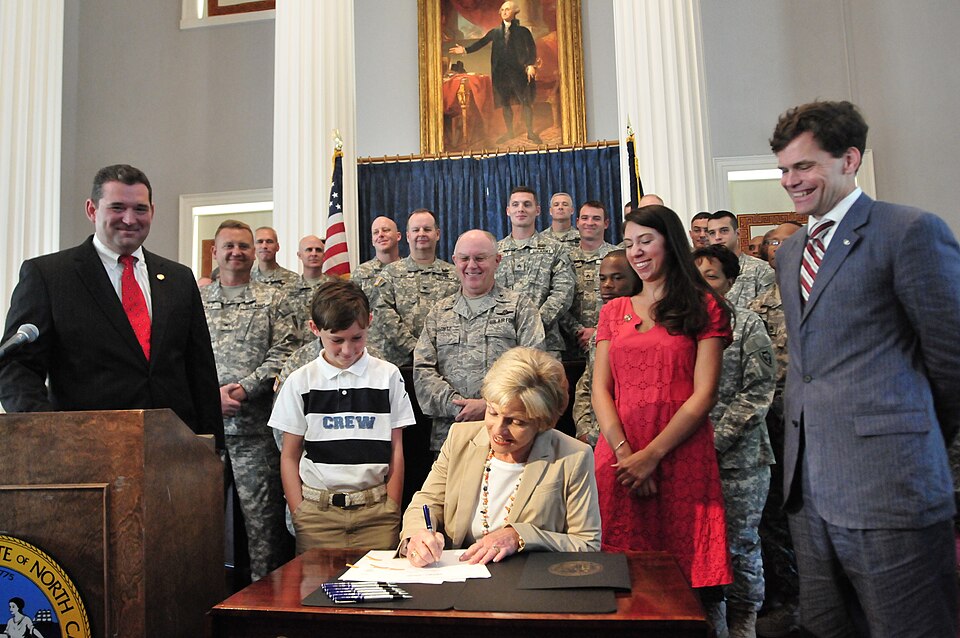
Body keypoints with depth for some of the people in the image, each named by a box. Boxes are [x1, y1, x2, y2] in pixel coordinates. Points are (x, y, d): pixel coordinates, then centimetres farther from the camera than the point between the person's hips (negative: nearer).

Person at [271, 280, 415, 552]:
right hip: (317, 509, 1)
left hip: (375, 509, 0)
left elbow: (396, 450, 4)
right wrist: (298, 514, -1)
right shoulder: (301, 382, 4)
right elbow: (289, 456, 6)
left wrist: (392, 510, -1)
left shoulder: (388, 376, 3)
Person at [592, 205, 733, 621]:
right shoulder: (615, 311, 15)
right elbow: (600, 389, 6)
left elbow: (704, 393, -5)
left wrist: (652, 454, -13)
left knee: (685, 574, 3)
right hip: (619, 456, 3)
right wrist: (624, 451, -9)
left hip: (681, 455, -3)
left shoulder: (704, 307, 4)